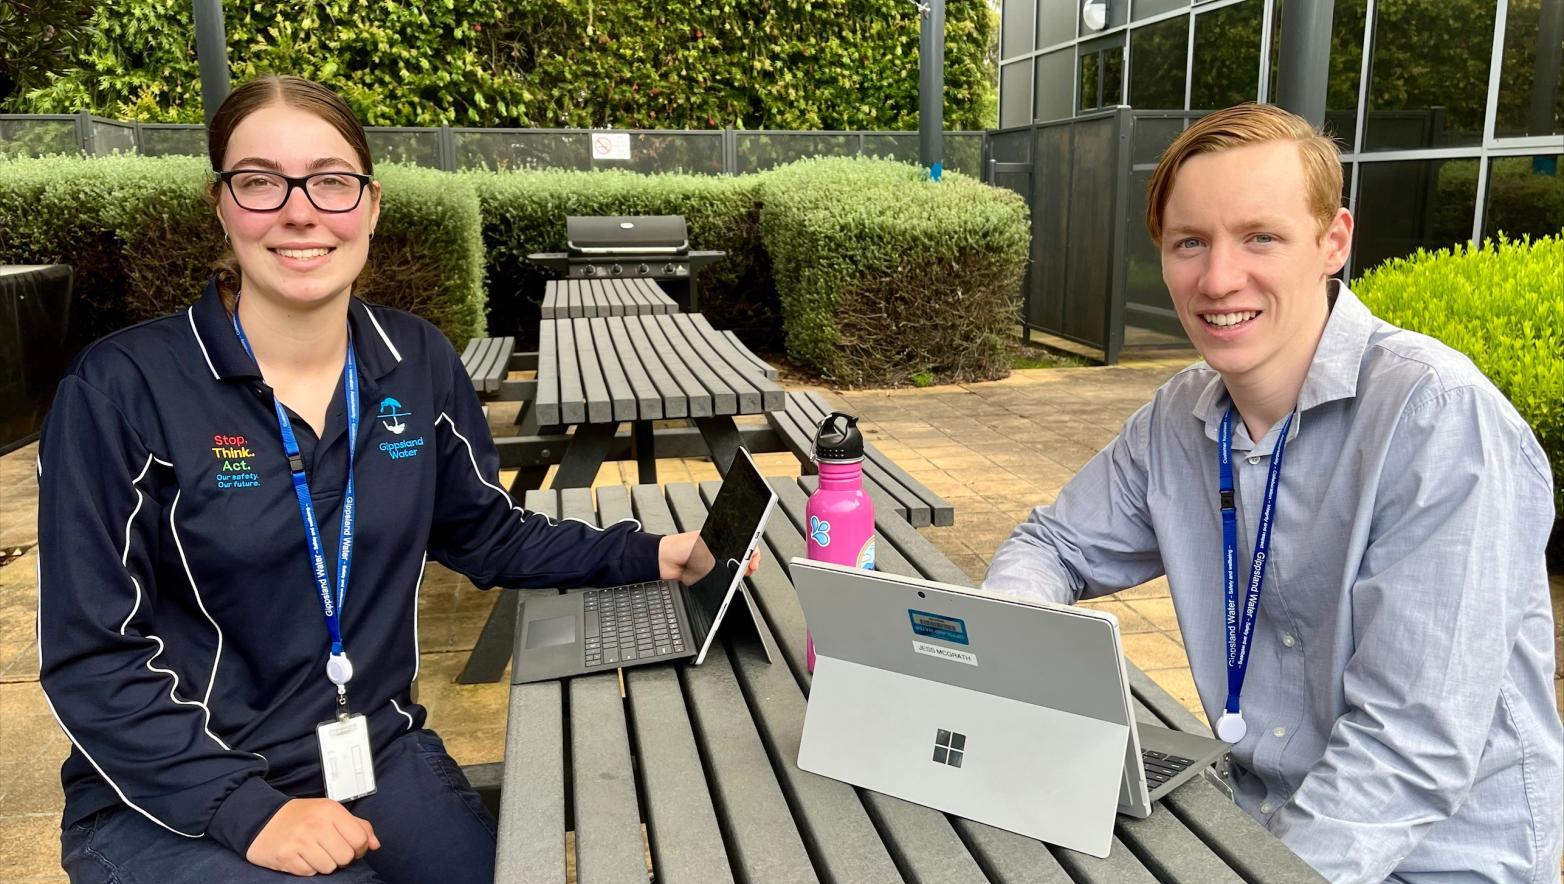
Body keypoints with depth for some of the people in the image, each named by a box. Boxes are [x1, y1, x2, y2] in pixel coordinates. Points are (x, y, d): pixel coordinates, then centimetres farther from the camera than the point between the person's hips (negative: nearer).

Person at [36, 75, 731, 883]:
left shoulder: (417, 362, -3)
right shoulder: (123, 387, -15)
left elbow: (488, 536, 7)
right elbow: (90, 657, -13)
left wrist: (648, 555, -4)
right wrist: (248, 810, -21)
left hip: (381, 760, 4)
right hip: (171, 800, -3)